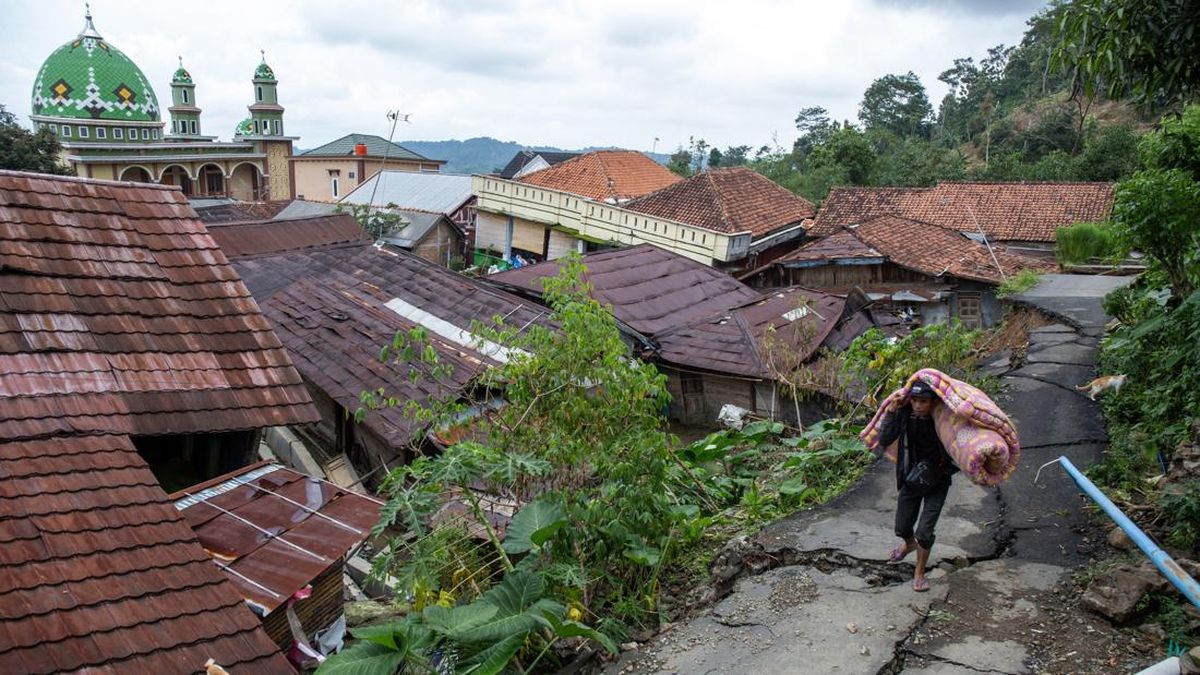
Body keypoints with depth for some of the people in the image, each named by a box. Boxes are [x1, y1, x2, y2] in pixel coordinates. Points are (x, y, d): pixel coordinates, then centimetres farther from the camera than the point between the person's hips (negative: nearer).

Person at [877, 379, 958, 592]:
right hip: (912, 478, 3)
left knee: (924, 532, -7)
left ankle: (919, 574, 19)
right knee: (902, 528, 16)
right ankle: (909, 544, 53)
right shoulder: (905, 413, -18)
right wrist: (891, 411, -30)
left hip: (936, 482, -3)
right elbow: (884, 440, -24)